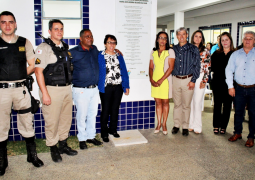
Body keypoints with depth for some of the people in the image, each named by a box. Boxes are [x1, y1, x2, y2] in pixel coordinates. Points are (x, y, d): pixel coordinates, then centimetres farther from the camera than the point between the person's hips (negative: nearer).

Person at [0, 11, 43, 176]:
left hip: (21, 89, 1)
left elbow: (32, 66, 10)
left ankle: (32, 156, 23)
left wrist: (18, 77, 3)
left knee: (27, 124, 9)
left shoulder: (25, 43, 9)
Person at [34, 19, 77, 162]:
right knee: (52, 121, 1)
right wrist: (45, 93, -17)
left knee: (66, 119, 13)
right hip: (52, 89, -6)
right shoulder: (44, 48, -7)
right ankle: (53, 149, 17)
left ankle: (63, 144, 29)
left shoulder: (65, 47, 14)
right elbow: (38, 71, -13)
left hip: (67, 88, 7)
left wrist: (69, 87, 16)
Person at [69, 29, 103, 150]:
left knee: (93, 114, 14)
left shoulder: (95, 49, 9)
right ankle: (82, 139, 21)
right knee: (82, 116, 4)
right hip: (81, 90, -5)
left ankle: (91, 136, 29)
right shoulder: (73, 52, -8)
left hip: (94, 89, 5)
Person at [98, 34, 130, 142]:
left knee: (115, 109, 11)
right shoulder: (100, 56, 0)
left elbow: (124, 71, 10)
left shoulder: (119, 56, 12)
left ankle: (113, 129, 27)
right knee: (105, 110, 2)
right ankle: (104, 133, 15)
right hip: (106, 88, -4)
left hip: (118, 87, 4)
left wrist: (126, 86, 5)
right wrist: (99, 86, -12)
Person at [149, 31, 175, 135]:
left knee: (165, 102, 3)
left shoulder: (170, 51, -1)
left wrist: (161, 80, -15)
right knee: (158, 102, 7)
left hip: (165, 80, -3)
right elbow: (151, 67, 9)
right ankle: (158, 124, 17)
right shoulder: (153, 52, 11)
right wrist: (151, 79, -8)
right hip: (155, 81, 3)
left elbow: (171, 68, -9)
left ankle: (164, 124, 15)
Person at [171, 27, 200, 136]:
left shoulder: (193, 49, 0)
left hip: (188, 80, -2)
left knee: (186, 105, 3)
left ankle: (185, 127, 15)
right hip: (175, 79, 3)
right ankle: (176, 125, 21)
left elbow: (197, 66, -2)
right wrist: (172, 76, 4)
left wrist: (193, 80, -8)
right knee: (177, 104, 10)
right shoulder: (174, 49, 9)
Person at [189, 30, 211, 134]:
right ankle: (191, 124, 17)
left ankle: (197, 126, 8)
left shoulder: (205, 51, 2)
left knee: (197, 102, -2)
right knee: (190, 102, 5)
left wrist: (204, 81, -8)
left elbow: (207, 67, -1)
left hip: (199, 78, -3)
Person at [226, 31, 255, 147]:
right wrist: (230, 86, 1)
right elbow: (229, 70, 8)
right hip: (239, 89, 2)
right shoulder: (235, 54, 9)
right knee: (238, 111, 11)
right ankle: (237, 133, 26)